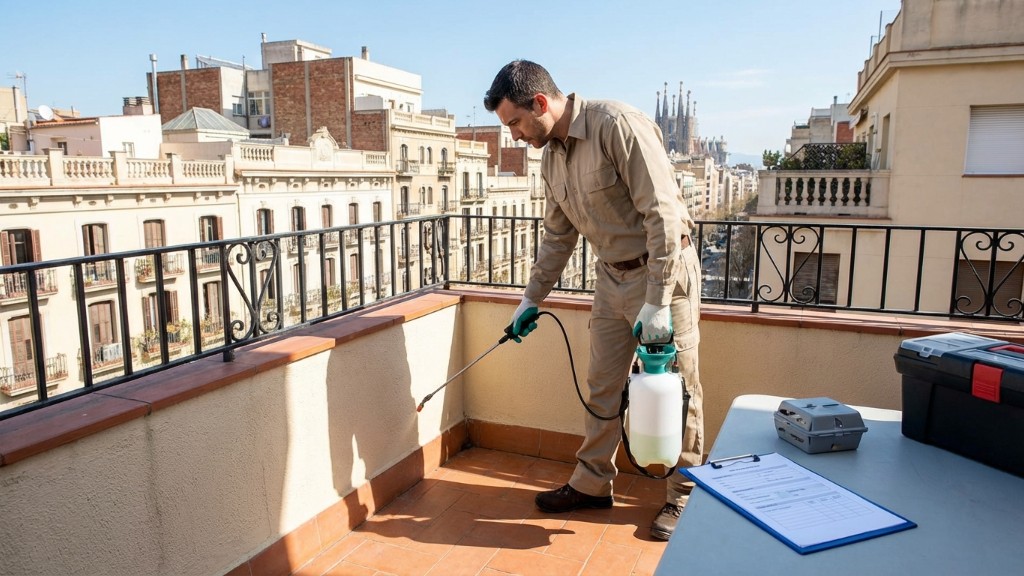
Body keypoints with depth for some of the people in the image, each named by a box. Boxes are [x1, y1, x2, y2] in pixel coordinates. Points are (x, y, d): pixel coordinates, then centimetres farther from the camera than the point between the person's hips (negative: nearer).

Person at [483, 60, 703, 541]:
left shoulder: (617, 124, -20)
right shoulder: (550, 155, 5)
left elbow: (664, 214, -23)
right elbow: (558, 235, 16)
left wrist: (657, 302, -25)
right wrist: (532, 297, 16)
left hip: (663, 270, -7)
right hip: (612, 276, 7)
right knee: (602, 386, 13)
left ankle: (682, 495, 22)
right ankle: (592, 483, 28)